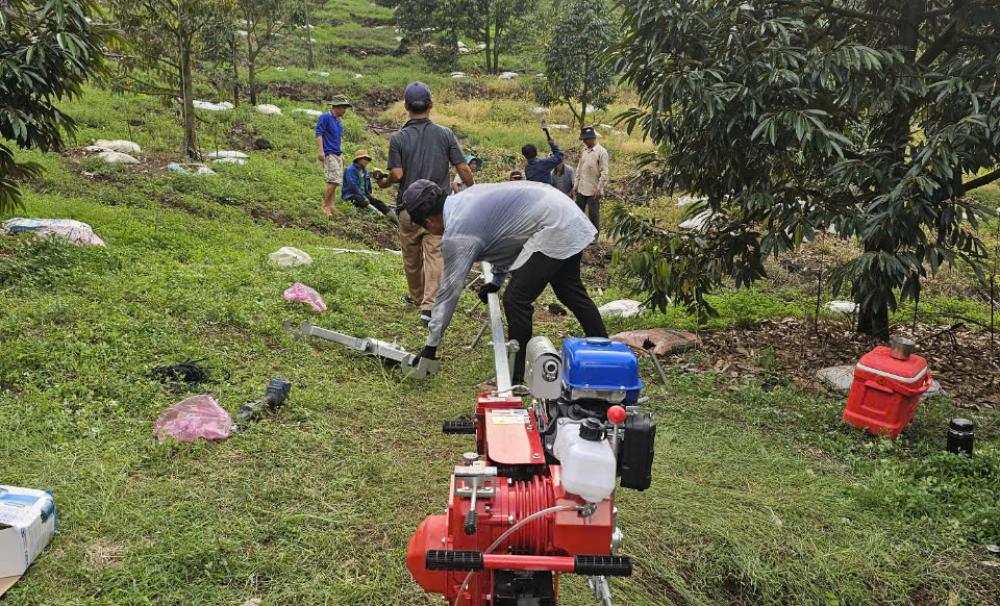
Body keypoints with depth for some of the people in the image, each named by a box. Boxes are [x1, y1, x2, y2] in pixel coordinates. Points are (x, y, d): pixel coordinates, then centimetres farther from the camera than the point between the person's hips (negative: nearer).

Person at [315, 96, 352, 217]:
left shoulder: (338, 121, 17)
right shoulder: (325, 117, -7)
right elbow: (318, 134, -12)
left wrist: (341, 155, 24)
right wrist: (321, 151, -21)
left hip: (337, 154, 9)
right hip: (329, 154, -9)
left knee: (335, 181, 9)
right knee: (335, 179, -16)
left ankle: (331, 206, 14)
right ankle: (325, 206, -9)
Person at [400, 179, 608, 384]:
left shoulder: (456, 235, -16)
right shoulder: (465, 197, 9)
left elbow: (449, 290, -11)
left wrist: (431, 345, -3)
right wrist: (497, 280, 26)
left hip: (552, 229, -10)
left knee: (516, 300, -7)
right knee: (572, 292, 22)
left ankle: (517, 380, 2)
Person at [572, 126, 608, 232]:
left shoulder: (601, 152, -10)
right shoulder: (584, 151, 10)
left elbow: (604, 172, -13)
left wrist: (599, 188, -16)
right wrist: (576, 185, 12)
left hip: (593, 190, -7)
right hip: (581, 189, 7)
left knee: (593, 215, 2)